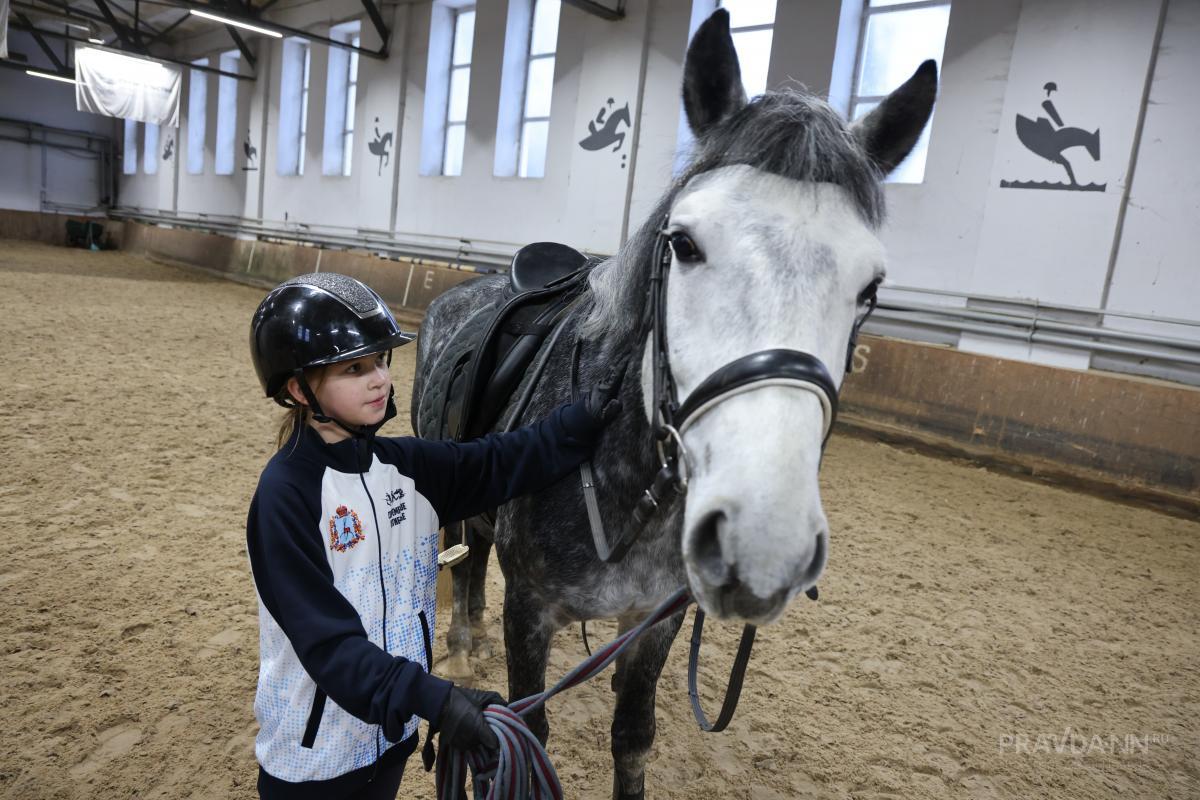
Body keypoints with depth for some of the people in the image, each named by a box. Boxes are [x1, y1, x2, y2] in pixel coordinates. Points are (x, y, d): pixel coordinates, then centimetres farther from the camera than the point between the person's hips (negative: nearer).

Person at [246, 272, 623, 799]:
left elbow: (502, 464, -2)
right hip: (313, 753, -6)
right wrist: (431, 697, -37)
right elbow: (325, 638, -27)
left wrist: (585, 419, -15)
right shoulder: (286, 494, -23)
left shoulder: (404, 465, -4)